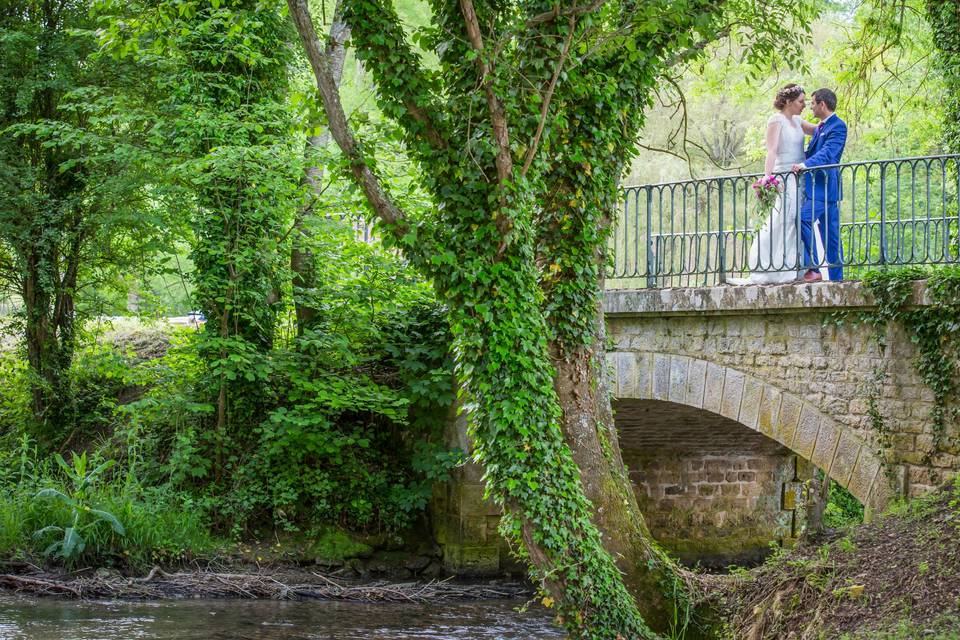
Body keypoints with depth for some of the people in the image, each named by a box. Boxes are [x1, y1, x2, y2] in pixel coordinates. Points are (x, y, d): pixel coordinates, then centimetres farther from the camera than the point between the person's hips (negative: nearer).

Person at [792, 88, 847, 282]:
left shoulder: (838, 126, -11)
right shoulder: (820, 127, 19)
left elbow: (827, 153, -25)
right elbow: (811, 152, 30)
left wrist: (806, 164, -36)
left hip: (826, 187, -10)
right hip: (816, 186, 10)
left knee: (804, 219, -24)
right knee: (830, 235, 10)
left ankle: (814, 268, -23)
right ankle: (836, 277, 11)